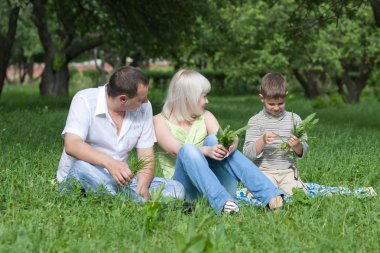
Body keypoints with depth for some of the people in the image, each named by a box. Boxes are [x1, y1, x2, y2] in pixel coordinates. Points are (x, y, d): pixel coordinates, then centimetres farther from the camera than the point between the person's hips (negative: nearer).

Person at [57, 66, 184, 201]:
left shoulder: (144, 107, 2)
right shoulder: (84, 100, -13)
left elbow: (146, 158, 0)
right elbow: (71, 145, -27)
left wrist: (142, 186, -22)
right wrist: (110, 163, -43)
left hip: (119, 179, 4)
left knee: (175, 189, -15)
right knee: (82, 167, -40)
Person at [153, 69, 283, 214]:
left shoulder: (205, 117, 15)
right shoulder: (160, 121, 3)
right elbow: (177, 150, -17)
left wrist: (232, 144, -29)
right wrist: (206, 150, -35)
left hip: (212, 183, 3)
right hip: (184, 186, -3)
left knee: (213, 140, -23)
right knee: (188, 149, -30)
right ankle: (222, 202, -51)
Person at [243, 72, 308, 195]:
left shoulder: (294, 119, 5)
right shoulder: (255, 121, -1)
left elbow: (303, 152, 5)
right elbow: (248, 153, -7)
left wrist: (297, 145, -18)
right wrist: (262, 141, -25)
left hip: (288, 171, 3)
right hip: (264, 171, -2)